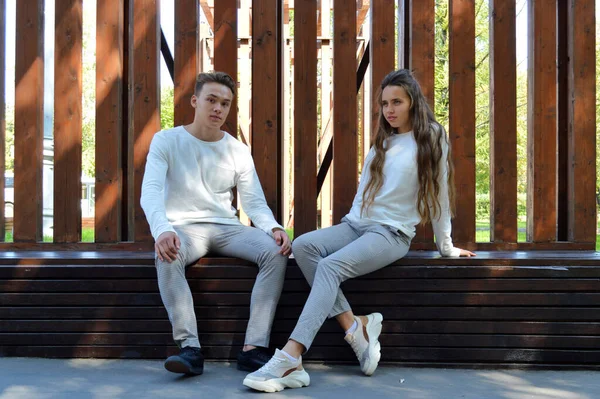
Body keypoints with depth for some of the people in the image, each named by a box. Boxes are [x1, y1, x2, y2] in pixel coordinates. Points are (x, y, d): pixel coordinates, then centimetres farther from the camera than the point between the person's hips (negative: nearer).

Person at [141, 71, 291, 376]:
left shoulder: (238, 151, 9)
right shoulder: (166, 141, 1)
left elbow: (255, 202, 6)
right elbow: (150, 192, -12)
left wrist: (274, 228, -17)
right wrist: (162, 230, -33)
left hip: (227, 228, 3)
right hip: (184, 227, -3)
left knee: (276, 251, -25)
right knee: (167, 256, -38)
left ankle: (254, 348, -27)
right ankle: (190, 348, -35)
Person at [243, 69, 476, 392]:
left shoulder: (431, 138, 1)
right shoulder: (382, 140, 21)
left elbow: (438, 195, 3)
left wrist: (445, 246, 8)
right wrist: (349, 224, 16)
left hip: (392, 233, -6)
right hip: (355, 224, 7)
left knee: (331, 266, -32)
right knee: (303, 246, -24)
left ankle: (290, 359, -42)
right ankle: (354, 326, -26)